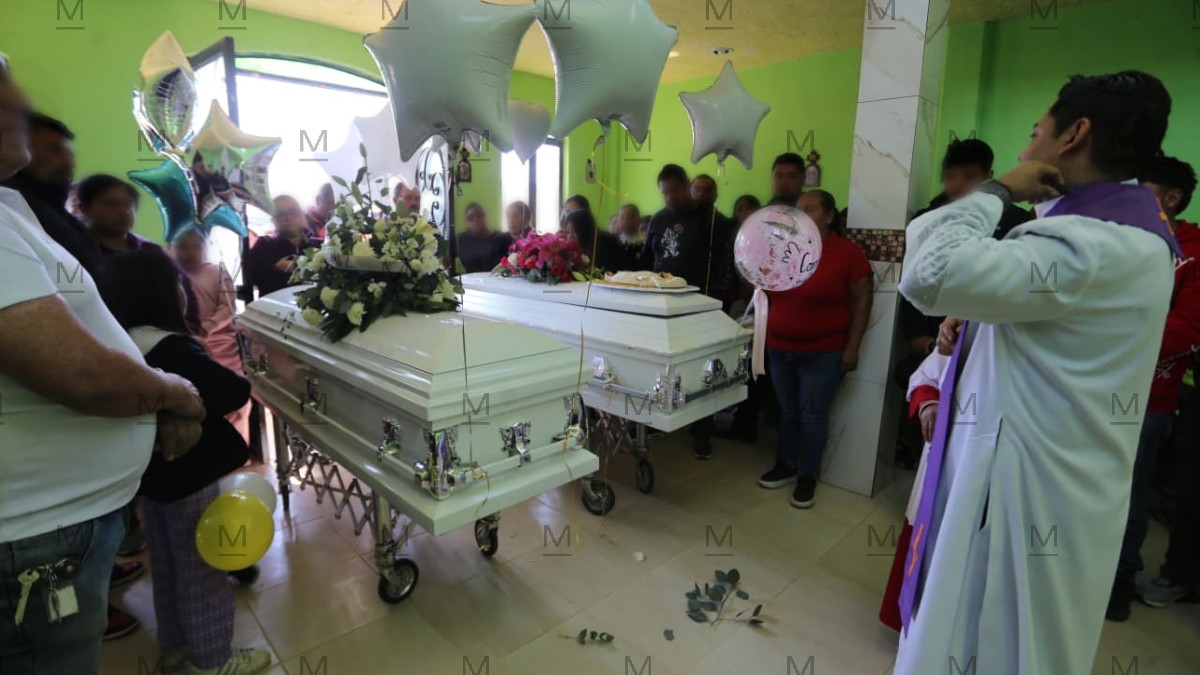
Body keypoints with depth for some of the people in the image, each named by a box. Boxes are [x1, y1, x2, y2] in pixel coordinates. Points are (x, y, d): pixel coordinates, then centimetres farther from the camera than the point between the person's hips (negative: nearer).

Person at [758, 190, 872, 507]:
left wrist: (852, 347, -11)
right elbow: (766, 293, 16)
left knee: (812, 416, 2)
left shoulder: (848, 252, -7)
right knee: (787, 411, 13)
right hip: (780, 348, 4)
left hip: (823, 352, -4)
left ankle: (808, 477, 17)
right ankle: (785, 466, 29)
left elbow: (862, 302, -7)